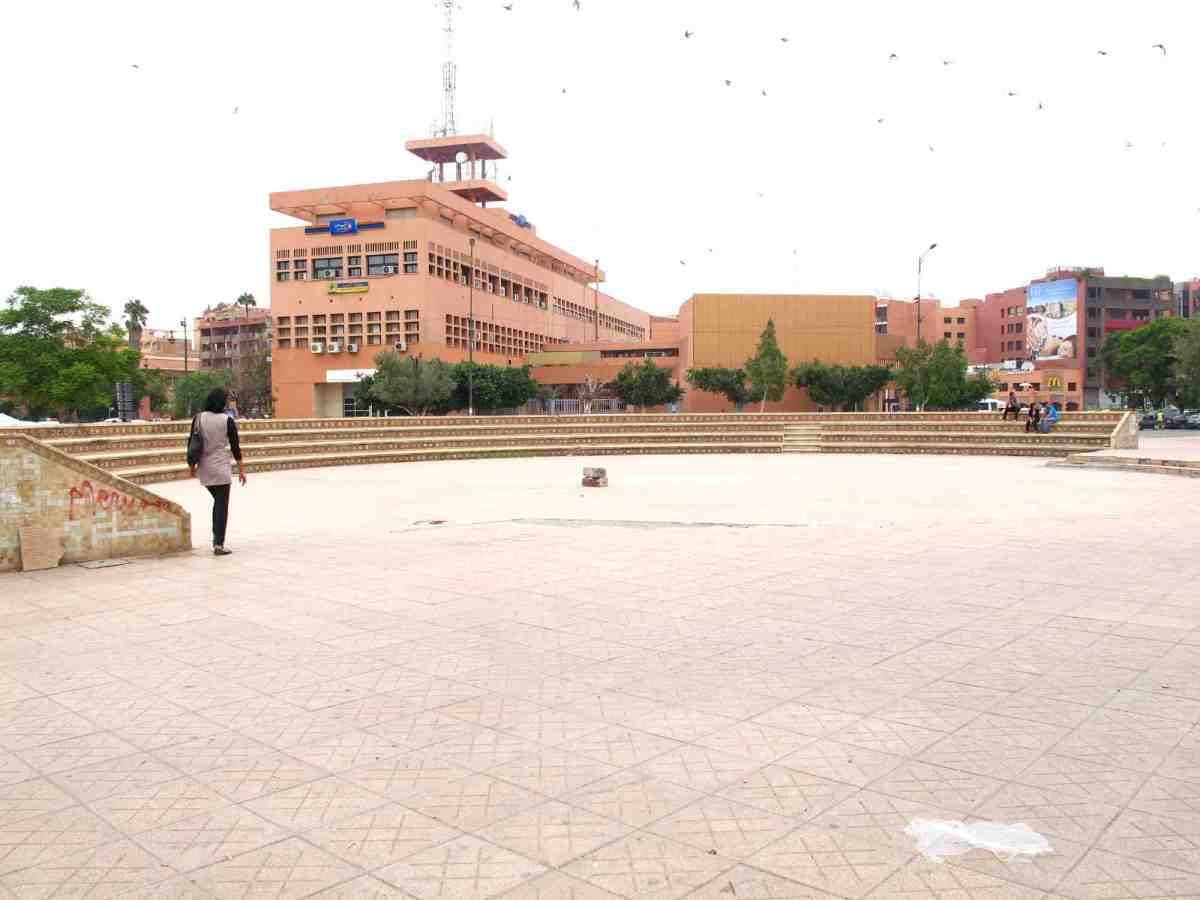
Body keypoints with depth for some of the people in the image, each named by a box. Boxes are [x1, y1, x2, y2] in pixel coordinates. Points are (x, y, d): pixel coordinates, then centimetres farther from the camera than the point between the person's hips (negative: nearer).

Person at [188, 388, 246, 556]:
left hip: (204, 467, 5)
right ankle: (219, 545, -3)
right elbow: (235, 447, -7)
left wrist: (192, 465, 16)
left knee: (218, 501, 23)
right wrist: (241, 470, 0)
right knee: (222, 505, 0)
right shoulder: (227, 420, -9)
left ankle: (216, 539, 19)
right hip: (221, 467, -4)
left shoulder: (198, 419, 1)